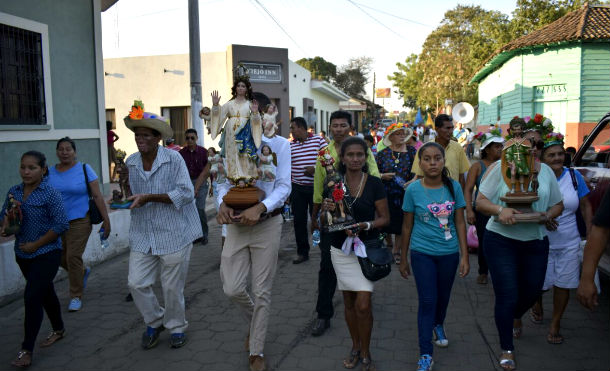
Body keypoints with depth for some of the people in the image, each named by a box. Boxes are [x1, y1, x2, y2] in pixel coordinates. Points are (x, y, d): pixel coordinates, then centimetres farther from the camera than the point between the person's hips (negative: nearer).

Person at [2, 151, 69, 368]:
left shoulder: (50, 194, -14)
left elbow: (61, 224, -17)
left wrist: (36, 244, -16)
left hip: (46, 254, -6)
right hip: (22, 254, 6)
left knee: (32, 297, -9)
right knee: (45, 292, 20)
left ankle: (26, 350, 2)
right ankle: (58, 330, 39)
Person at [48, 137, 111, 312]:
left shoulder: (84, 169, -3)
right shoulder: (50, 172, 7)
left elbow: (97, 196, -5)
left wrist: (106, 220, -10)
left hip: (79, 221, -4)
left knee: (73, 257, -7)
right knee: (60, 258, 8)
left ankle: (76, 297, 9)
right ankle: (83, 272, 40)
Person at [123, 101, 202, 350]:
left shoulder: (173, 158, -11)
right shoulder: (131, 162, 7)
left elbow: (186, 194, -17)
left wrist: (149, 197, -22)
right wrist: (130, 201, 5)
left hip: (174, 234, -5)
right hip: (142, 236, 5)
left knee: (172, 287, 5)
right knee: (136, 283, 1)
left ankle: (177, 327, 30)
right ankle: (154, 322, 28)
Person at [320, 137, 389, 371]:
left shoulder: (374, 184, -6)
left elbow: (385, 218, -4)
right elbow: (323, 220, 7)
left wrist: (365, 225, -21)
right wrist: (326, 209, -15)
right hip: (341, 250, 3)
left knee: (363, 304, -6)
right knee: (349, 302, 13)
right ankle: (355, 347, 33)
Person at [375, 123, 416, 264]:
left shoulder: (411, 151, 4)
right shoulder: (383, 153, 3)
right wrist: (383, 176, -13)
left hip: (405, 194, 0)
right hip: (387, 194, 0)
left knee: (402, 224, 3)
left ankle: (396, 250, 18)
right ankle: (388, 243, 32)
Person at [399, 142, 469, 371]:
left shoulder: (453, 187, -4)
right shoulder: (413, 189, -8)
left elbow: (460, 223, 1)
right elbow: (407, 226, 0)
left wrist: (464, 256, -2)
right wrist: (403, 259, 5)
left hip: (449, 253, 2)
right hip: (422, 253, -2)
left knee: (443, 296, 18)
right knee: (427, 301, -2)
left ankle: (438, 325, 50)